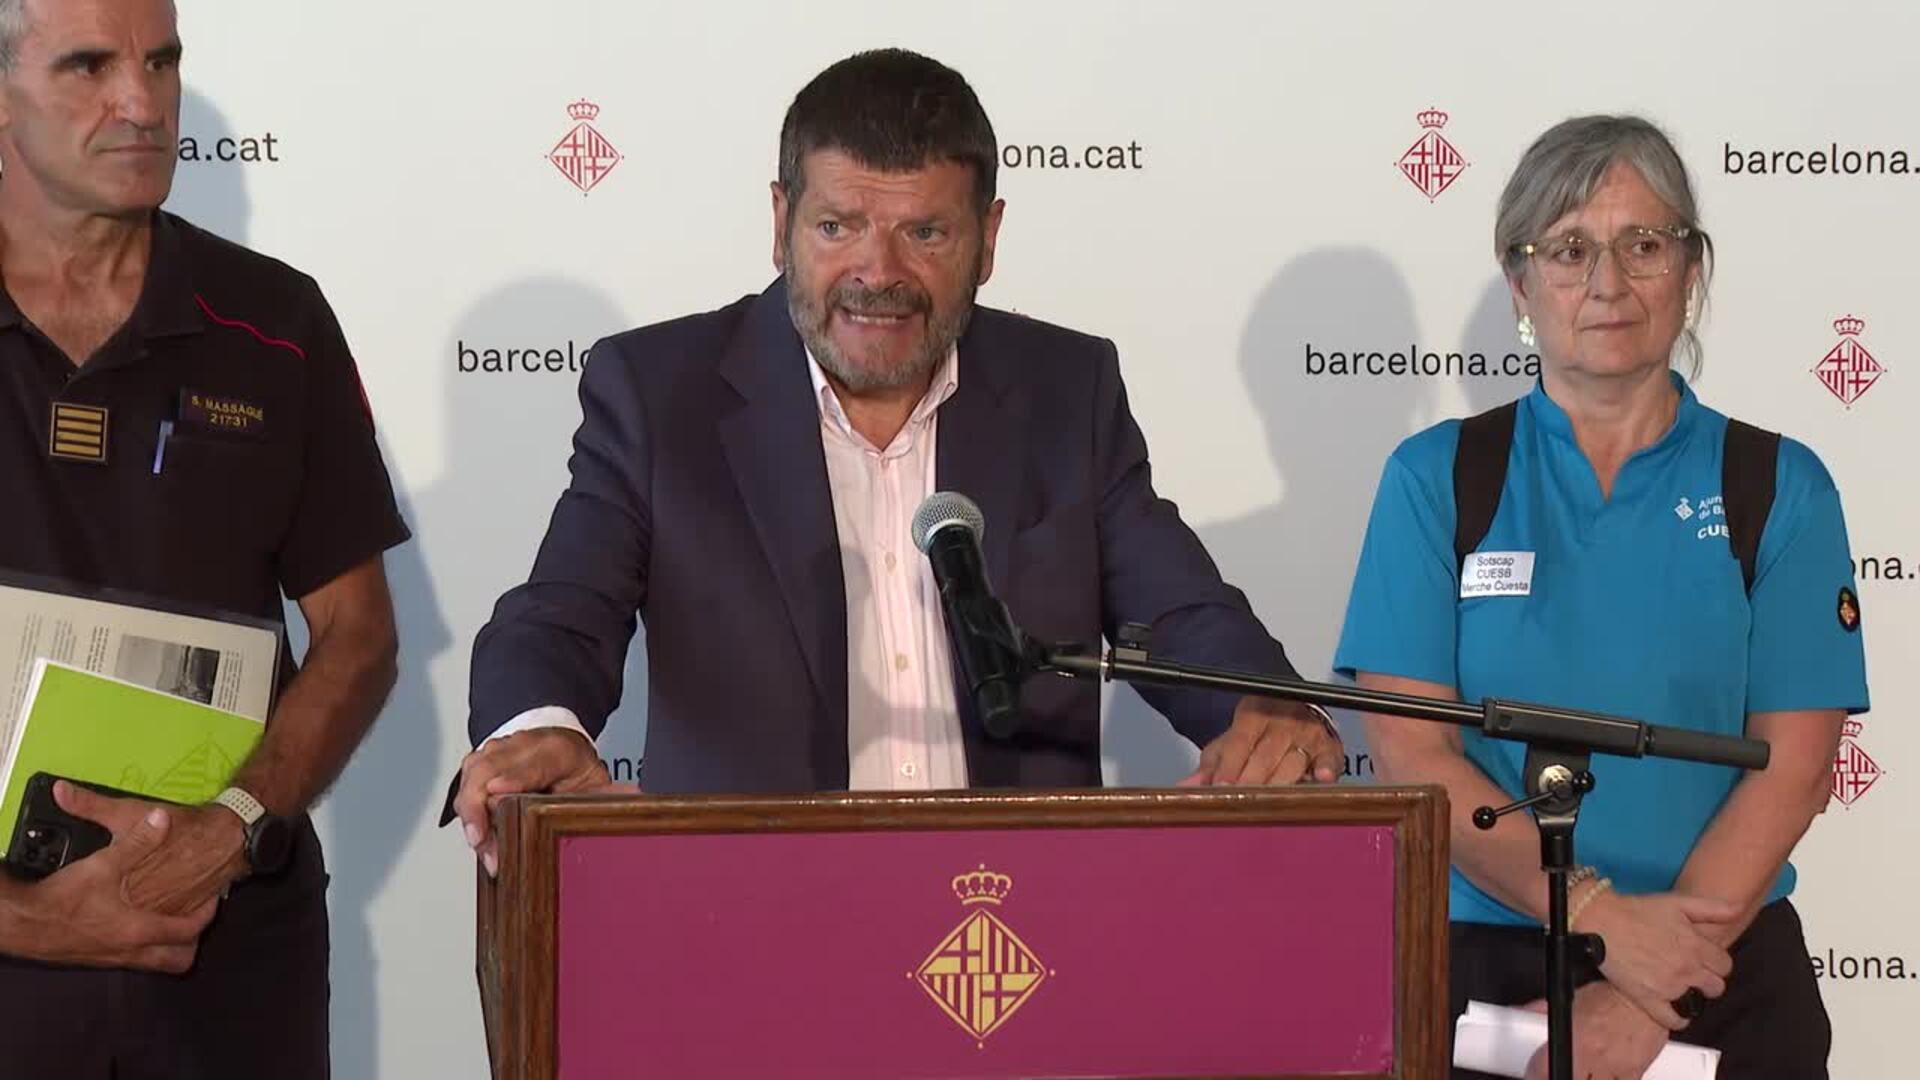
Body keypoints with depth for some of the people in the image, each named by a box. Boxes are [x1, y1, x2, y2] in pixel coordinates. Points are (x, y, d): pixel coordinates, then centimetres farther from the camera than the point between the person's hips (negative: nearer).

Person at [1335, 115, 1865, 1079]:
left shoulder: (1779, 488, 1)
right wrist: (1603, 918, -17)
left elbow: (1792, 765, -6)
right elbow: (1410, 751, -6)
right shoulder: (1434, 479, 1)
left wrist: (1647, 997, -16)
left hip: (1725, 978, 0)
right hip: (1479, 966, 0)